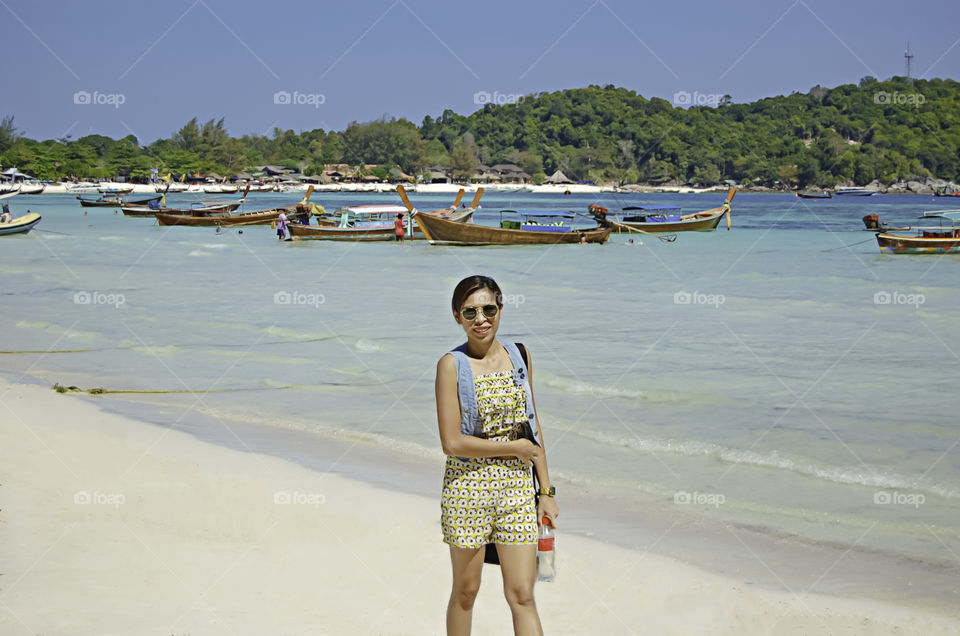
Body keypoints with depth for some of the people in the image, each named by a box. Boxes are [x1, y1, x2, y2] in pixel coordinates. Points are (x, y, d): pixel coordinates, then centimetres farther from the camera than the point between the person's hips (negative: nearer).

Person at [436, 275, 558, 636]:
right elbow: (452, 443, -14)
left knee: (522, 595, 0)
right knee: (466, 591, 9)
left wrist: (546, 491, 10)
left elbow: (532, 426, 12)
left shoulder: (519, 356, 6)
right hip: (468, 487, -3)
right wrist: (515, 447, -9)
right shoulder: (452, 365, -8)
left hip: (516, 486, 3)